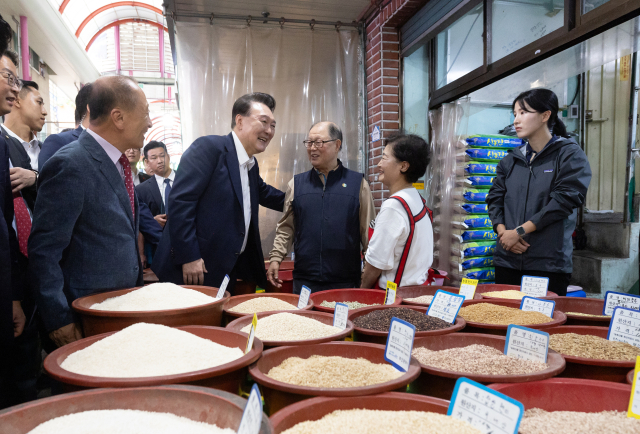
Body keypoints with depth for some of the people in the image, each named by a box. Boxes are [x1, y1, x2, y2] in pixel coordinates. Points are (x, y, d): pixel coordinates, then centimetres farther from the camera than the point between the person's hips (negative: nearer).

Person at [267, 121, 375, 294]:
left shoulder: (358, 183, 3)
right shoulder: (296, 184, 9)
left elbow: (368, 231, 4)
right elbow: (286, 227, 13)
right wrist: (275, 258, 2)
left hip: (346, 281, -1)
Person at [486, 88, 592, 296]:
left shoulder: (570, 155, -2)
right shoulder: (511, 160, 14)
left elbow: (564, 200, -12)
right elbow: (495, 198, 9)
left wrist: (519, 231, -14)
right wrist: (503, 232, -9)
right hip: (507, 260, 5)